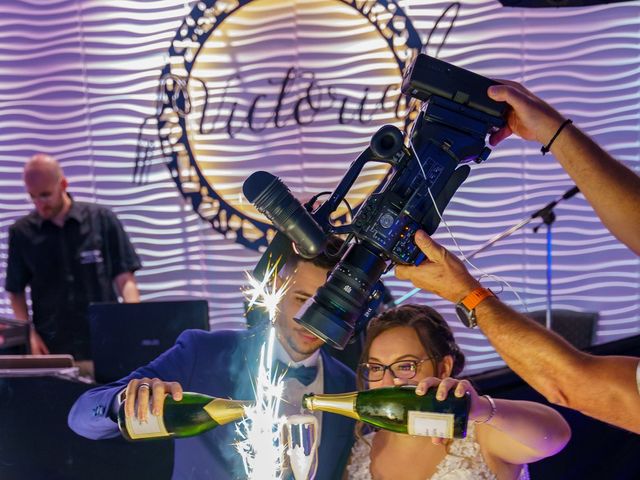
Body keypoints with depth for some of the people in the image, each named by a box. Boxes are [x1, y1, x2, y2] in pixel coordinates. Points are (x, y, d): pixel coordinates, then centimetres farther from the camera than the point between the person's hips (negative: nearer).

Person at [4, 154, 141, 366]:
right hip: (50, 349, 1)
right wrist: (28, 332, -4)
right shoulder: (22, 232, 5)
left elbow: (124, 279, 2)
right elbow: (16, 291, 11)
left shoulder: (102, 219, 1)